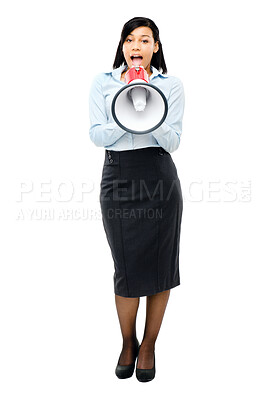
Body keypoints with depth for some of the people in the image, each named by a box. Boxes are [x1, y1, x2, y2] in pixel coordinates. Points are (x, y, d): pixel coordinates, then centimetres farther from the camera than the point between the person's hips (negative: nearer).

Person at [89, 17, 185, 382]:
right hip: (117, 177, 0)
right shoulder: (102, 83, 9)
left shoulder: (172, 85, 7)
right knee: (127, 267, 3)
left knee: (159, 264, 4)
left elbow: (173, 142, -1)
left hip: (159, 177, 0)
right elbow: (97, 136, 0)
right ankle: (128, 343, 28)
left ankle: (149, 344, 25)